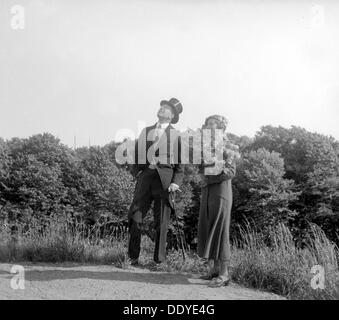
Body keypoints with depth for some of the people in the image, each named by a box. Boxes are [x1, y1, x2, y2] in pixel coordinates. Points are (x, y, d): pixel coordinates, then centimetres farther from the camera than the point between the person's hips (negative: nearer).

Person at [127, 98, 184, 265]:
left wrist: (176, 182, -8)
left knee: (161, 222, 0)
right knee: (135, 218, -3)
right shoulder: (145, 131, 21)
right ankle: (133, 257, 8)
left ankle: (159, 260, 10)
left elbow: (180, 163, 6)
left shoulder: (176, 135, 11)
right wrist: (138, 171, 5)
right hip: (145, 176, 3)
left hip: (164, 178, -2)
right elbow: (136, 153, 21)